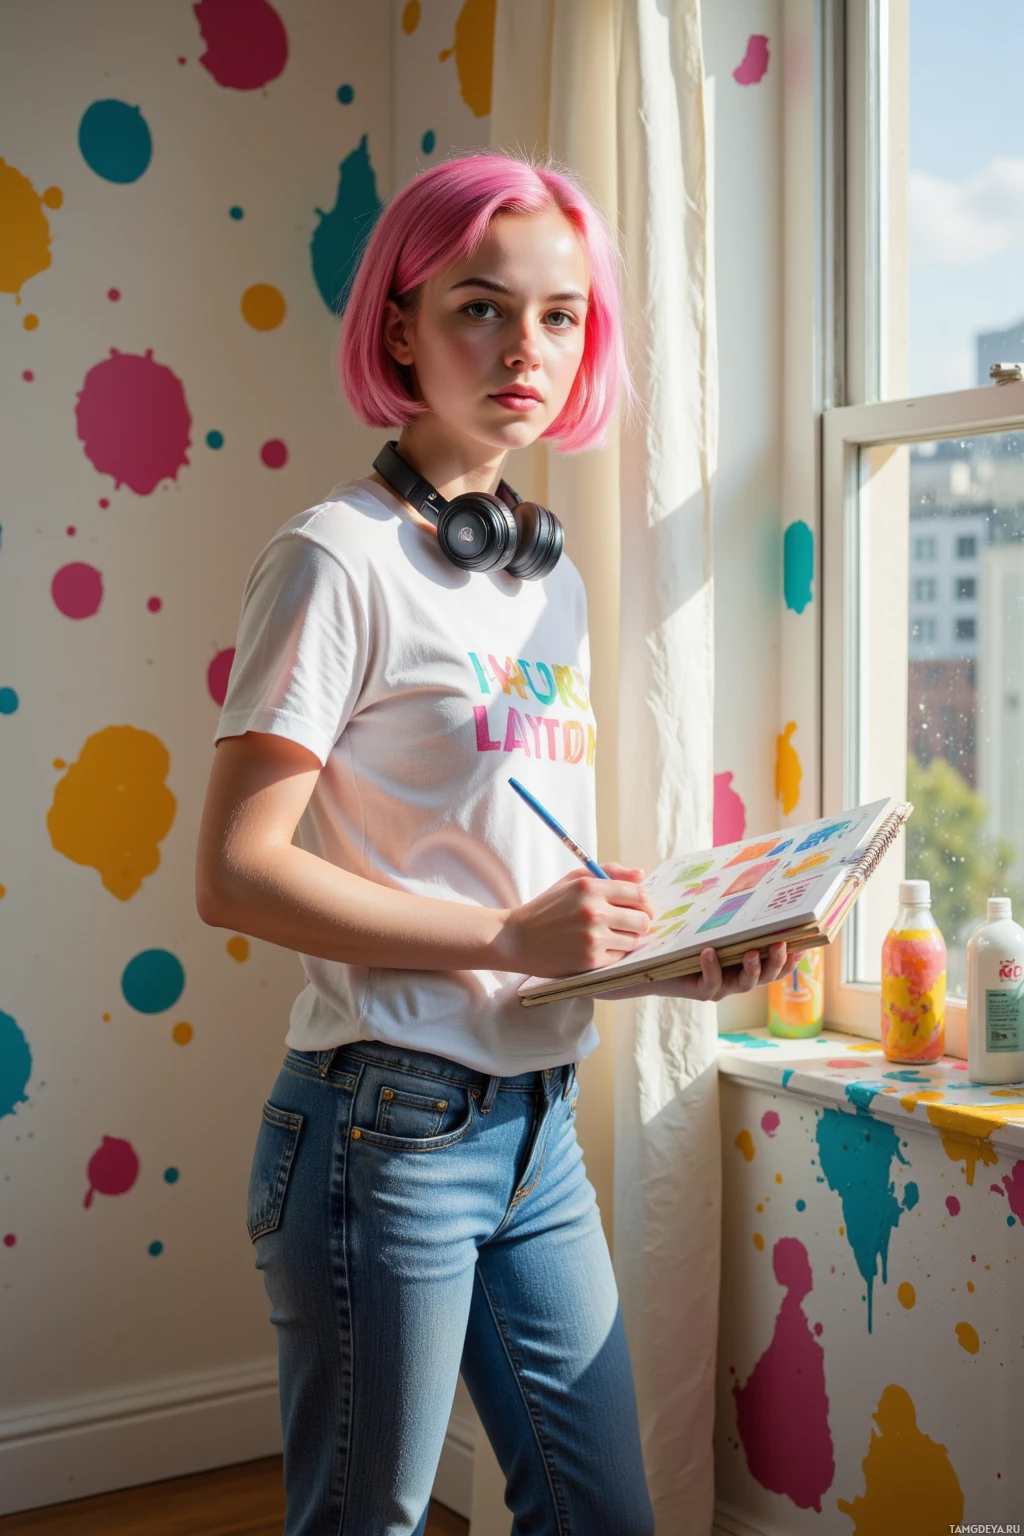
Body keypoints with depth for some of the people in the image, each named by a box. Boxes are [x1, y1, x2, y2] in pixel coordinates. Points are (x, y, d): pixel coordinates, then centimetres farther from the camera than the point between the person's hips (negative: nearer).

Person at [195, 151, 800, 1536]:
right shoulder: (340, 558, -11)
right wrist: (511, 936, -21)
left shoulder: (551, 575, 13)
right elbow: (236, 872, -17)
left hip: (539, 1122, 8)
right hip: (388, 1124, -7)